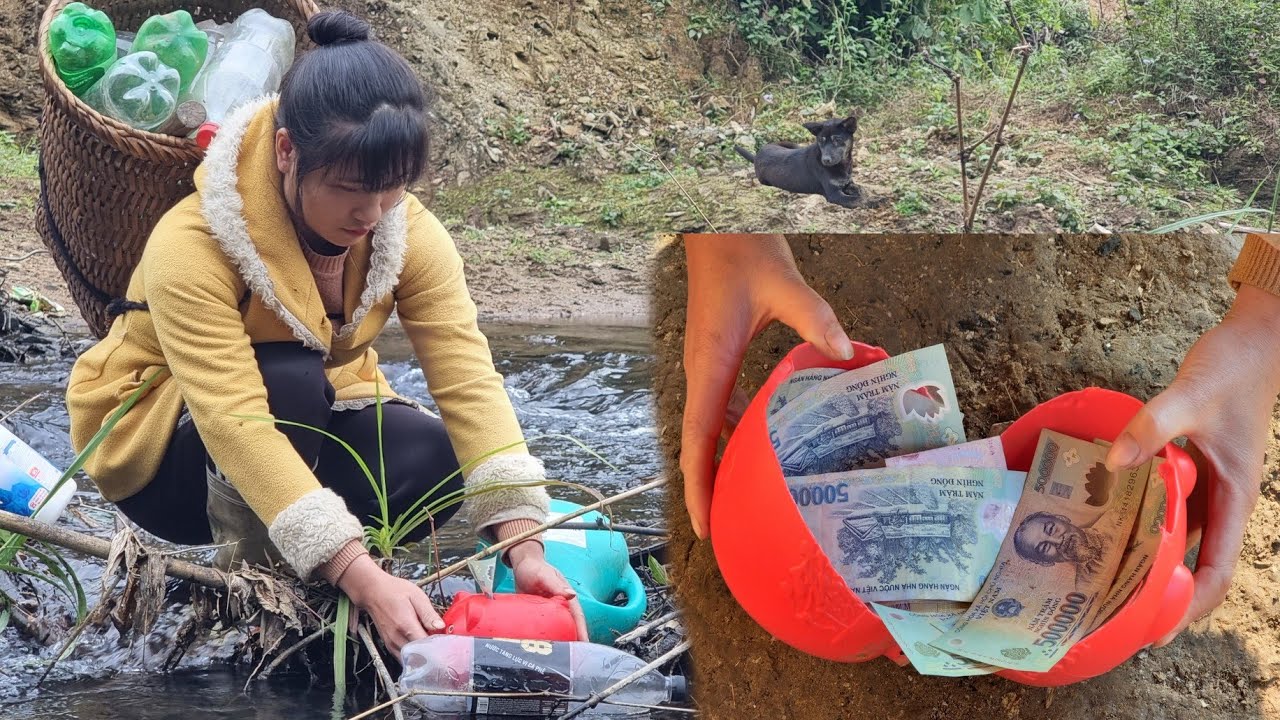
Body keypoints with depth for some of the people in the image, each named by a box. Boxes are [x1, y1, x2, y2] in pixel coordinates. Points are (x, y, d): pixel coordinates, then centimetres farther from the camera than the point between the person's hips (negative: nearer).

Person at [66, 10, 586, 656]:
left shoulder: (408, 232, -18)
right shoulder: (190, 246, -33)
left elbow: (469, 377, -27)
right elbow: (237, 424, -41)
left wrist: (524, 548, -40)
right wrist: (365, 580, -50)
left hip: (311, 427, 5)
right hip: (164, 451, -5)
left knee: (442, 463, -25)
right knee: (290, 376, -35)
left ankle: (295, 578, 2)